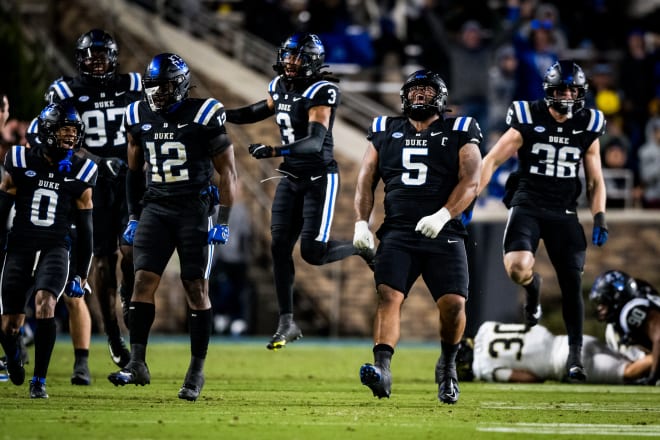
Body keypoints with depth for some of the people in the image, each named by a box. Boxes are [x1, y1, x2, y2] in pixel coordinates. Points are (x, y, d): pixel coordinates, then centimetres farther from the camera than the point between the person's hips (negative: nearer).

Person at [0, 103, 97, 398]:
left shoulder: (80, 173, 2)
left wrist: (81, 274, 9)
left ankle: (39, 381, -14)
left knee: (45, 305, -26)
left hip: (55, 250, 0)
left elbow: (84, 229, 9)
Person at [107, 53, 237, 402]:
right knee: (143, 281, -8)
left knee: (196, 289, -2)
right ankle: (137, 364, -8)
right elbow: (134, 170, 18)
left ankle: (197, 370, 5)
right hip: (155, 208, 4)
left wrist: (223, 222, -9)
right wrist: (133, 216, 16)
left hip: (195, 209, -4)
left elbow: (227, 172, -4)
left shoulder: (204, 117, -8)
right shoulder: (139, 117, 6)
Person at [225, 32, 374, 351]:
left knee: (312, 252, -11)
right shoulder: (281, 86, 5)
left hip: (319, 178, -7)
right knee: (280, 247, -1)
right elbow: (259, 112, 27)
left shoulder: (320, 92, -18)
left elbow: (315, 142, -28)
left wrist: (274, 151, -39)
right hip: (291, 178, 7)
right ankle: (287, 322, 5)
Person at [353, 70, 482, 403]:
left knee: (453, 304, -13)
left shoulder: (459, 133, 10)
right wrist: (361, 223, -1)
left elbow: (470, 182, -2)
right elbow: (366, 180, 14)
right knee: (388, 296, -19)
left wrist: (443, 215, -17)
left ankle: (447, 366, 14)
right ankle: (381, 369, -30)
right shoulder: (385, 132, 17)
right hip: (397, 233, 1)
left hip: (443, 235, -1)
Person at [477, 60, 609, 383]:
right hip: (527, 205, -3)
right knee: (517, 268, -25)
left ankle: (575, 353, 5)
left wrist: (599, 219, 2)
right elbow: (491, 161, -2)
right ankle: (532, 287, 13)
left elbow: (595, 180, 13)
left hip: (564, 212, 3)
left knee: (572, 283, -4)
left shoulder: (587, 129, 5)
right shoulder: (528, 121, -5)